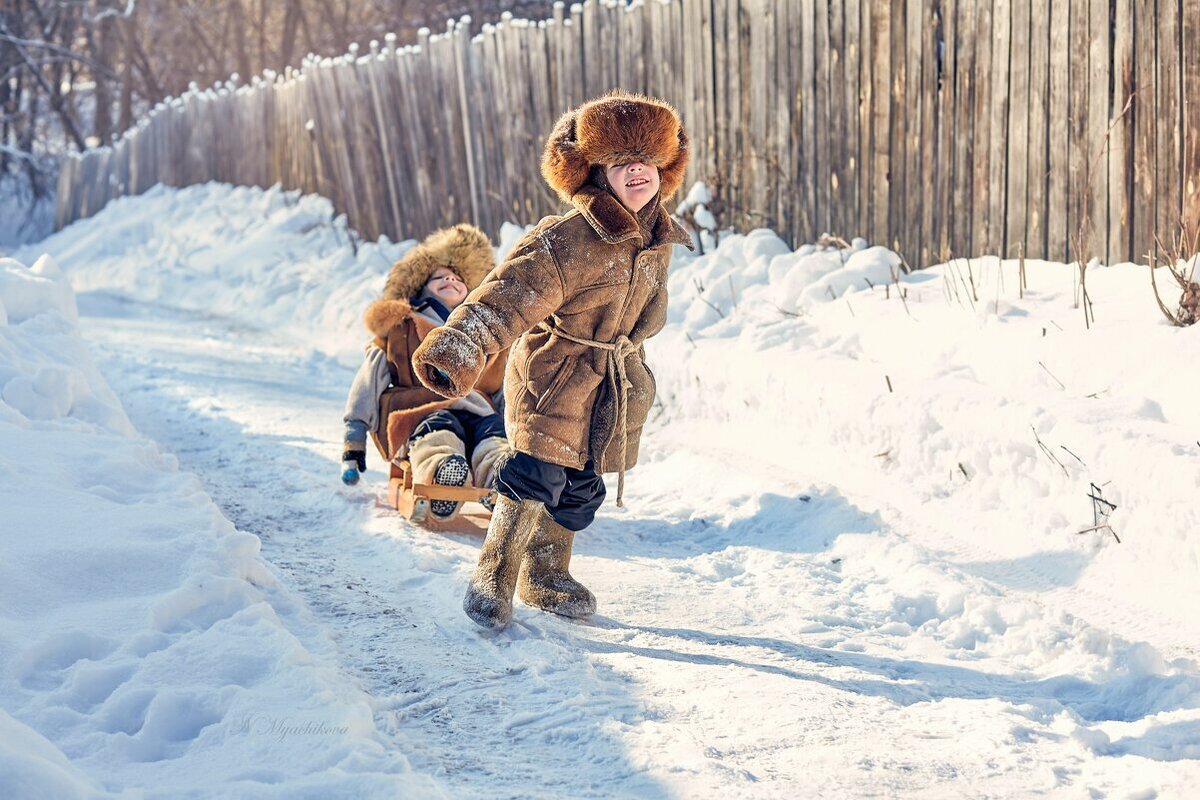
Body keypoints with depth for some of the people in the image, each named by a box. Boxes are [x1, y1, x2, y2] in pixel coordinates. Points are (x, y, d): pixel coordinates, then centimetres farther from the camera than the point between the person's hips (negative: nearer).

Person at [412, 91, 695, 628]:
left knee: (581, 491, 14)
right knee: (536, 478, -12)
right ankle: (493, 578, 6)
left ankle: (545, 575, 33)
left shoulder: (658, 242, 2)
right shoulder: (569, 240, -22)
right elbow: (511, 295, -30)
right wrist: (459, 347, -43)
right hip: (555, 381, -7)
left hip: (613, 392, 7)